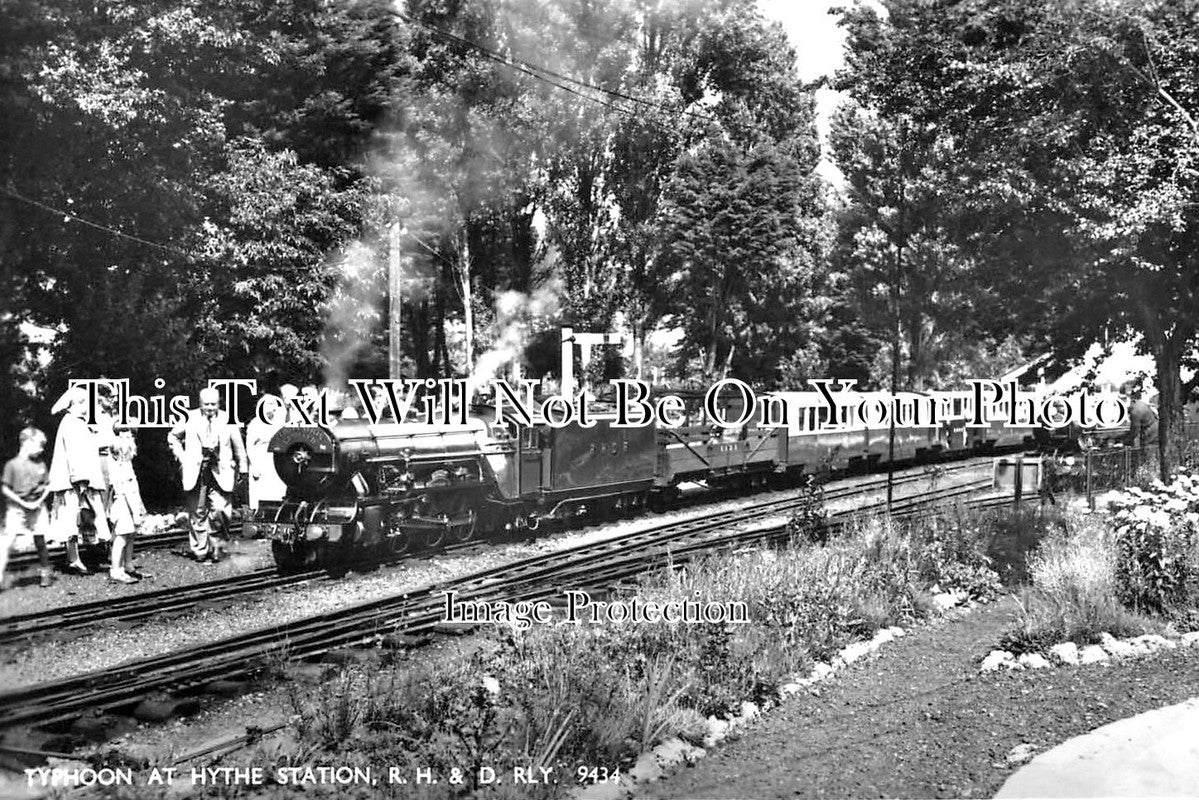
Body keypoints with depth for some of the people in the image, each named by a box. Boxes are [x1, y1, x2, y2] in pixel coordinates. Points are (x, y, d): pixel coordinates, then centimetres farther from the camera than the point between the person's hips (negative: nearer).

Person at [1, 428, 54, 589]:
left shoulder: (40, 465, 5)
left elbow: (47, 486, 11)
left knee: (40, 542, 8)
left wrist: (40, 500, -6)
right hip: (17, 508, -3)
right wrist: (24, 503, -12)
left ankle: (45, 574, 21)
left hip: (37, 508, 3)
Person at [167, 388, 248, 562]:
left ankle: (216, 547, 7)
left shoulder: (227, 421, 4)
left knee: (219, 511, -10)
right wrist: (181, 457, 7)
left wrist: (242, 470, 11)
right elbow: (173, 437, 18)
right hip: (196, 472, 1)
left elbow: (238, 447, 11)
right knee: (197, 513, 4)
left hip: (220, 473, -1)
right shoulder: (191, 419, 5)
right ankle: (200, 550, 15)